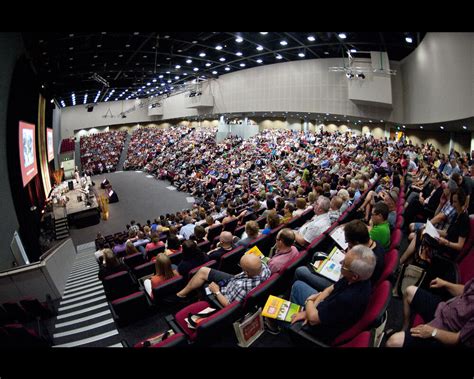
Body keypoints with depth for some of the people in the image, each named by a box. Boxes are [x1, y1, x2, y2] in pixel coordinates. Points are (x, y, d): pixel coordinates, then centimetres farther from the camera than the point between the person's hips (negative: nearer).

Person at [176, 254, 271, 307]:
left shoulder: (243, 287, -46)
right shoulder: (264, 266, -27)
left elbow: (228, 304, -28)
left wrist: (216, 291, -15)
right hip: (232, 280, 7)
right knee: (203, 270, 16)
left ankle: (182, 293, 40)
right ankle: (184, 291, 37)